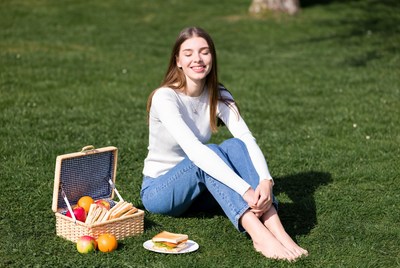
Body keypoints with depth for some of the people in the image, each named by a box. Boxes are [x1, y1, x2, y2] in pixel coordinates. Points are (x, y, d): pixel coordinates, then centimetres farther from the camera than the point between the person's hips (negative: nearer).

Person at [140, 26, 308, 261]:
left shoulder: (219, 96, -6)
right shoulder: (164, 97, -23)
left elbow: (248, 140, -20)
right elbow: (193, 150, -37)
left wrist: (265, 180, -41)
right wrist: (246, 190, -46)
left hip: (199, 187, 5)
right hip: (158, 190, -5)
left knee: (235, 146, -25)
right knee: (210, 152, -33)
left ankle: (277, 231, -41)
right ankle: (259, 235, -48)